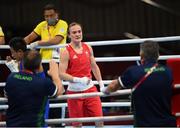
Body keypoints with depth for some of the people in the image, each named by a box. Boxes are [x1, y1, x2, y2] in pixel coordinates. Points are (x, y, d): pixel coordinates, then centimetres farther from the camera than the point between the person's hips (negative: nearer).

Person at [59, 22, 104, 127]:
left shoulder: (88, 48, 5)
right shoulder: (66, 52, -10)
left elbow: (94, 67, 17)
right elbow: (61, 74, -16)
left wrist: (101, 83, 12)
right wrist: (78, 80, -27)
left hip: (90, 88, 4)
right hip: (74, 91, -4)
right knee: (77, 123, 4)